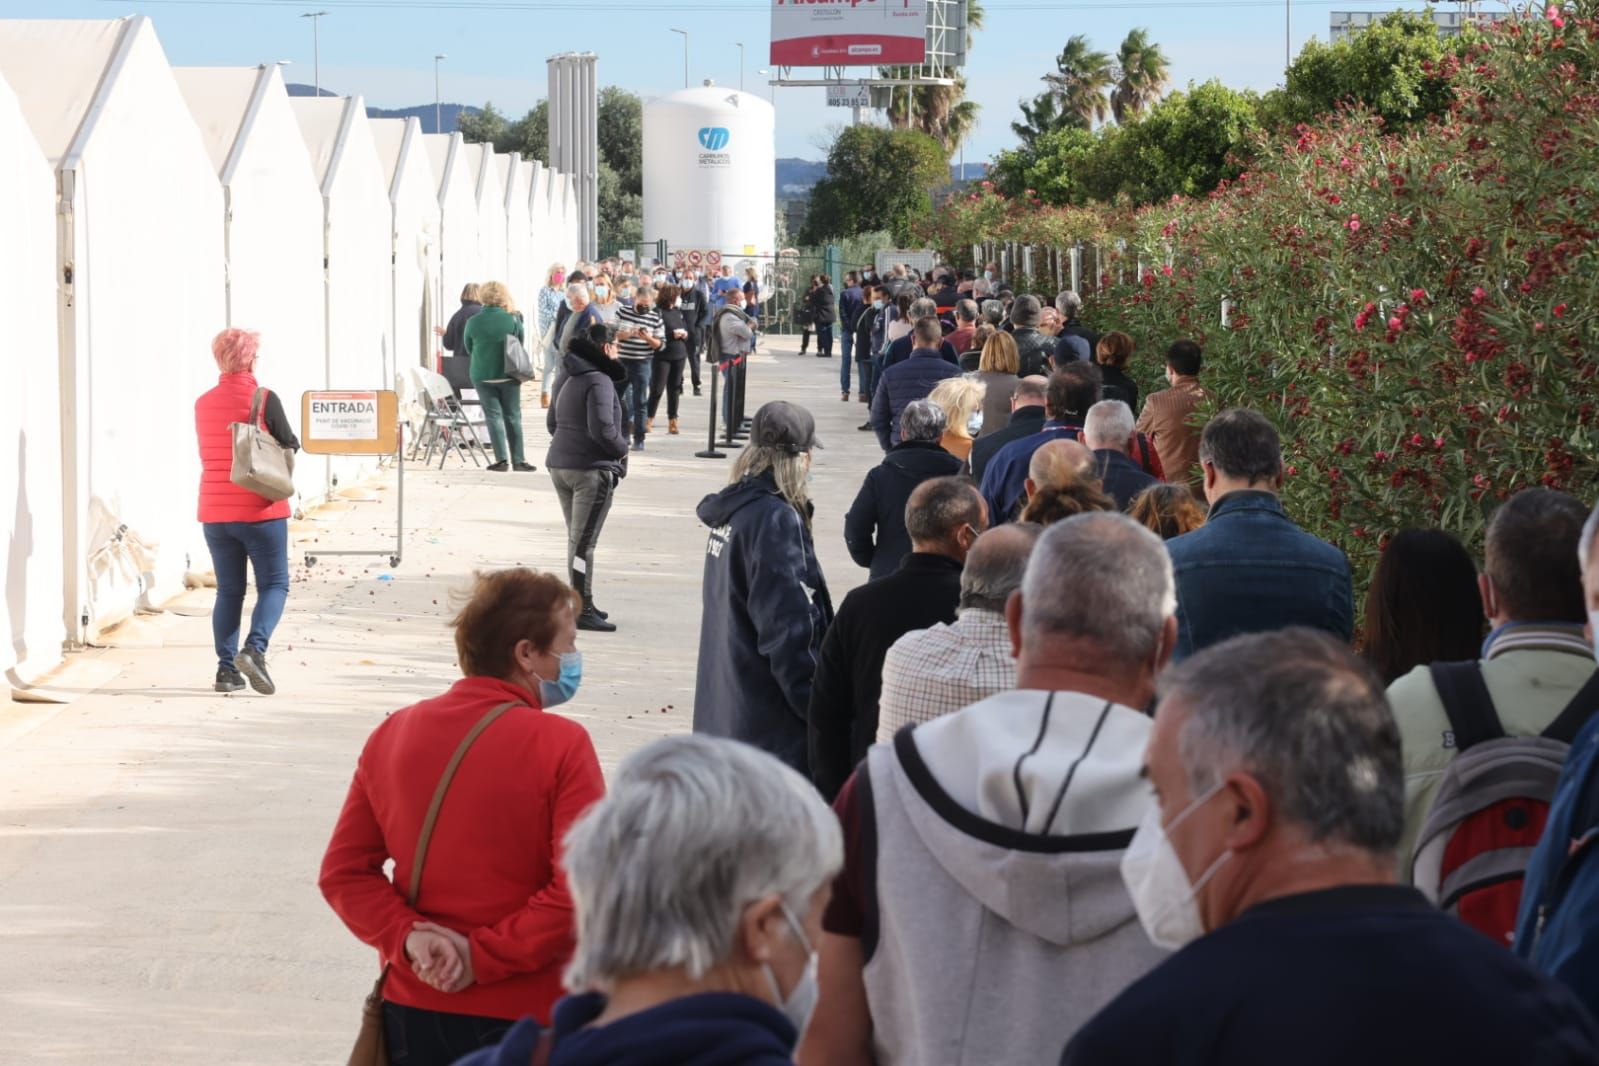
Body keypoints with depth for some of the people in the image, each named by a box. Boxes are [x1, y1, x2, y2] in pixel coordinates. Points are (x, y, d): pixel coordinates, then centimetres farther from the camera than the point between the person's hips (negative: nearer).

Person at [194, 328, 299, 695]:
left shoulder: (203, 404, 5)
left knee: (228, 591, 11)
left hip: (214, 512, 5)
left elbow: (207, 452, 13)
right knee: (274, 584, 4)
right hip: (260, 511, -5)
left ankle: (227, 669, 7)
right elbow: (291, 446, -3)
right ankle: (255, 648, -17)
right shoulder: (264, 399, -10)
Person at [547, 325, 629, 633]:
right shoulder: (599, 380, -16)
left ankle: (582, 604, 24)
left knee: (576, 539, 16)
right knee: (584, 542, -5)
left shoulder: (566, 376, 13)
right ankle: (582, 611, -3)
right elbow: (602, 429, -23)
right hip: (592, 469, -9)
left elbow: (552, 422, 21)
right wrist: (622, 449, -7)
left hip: (559, 465, 9)